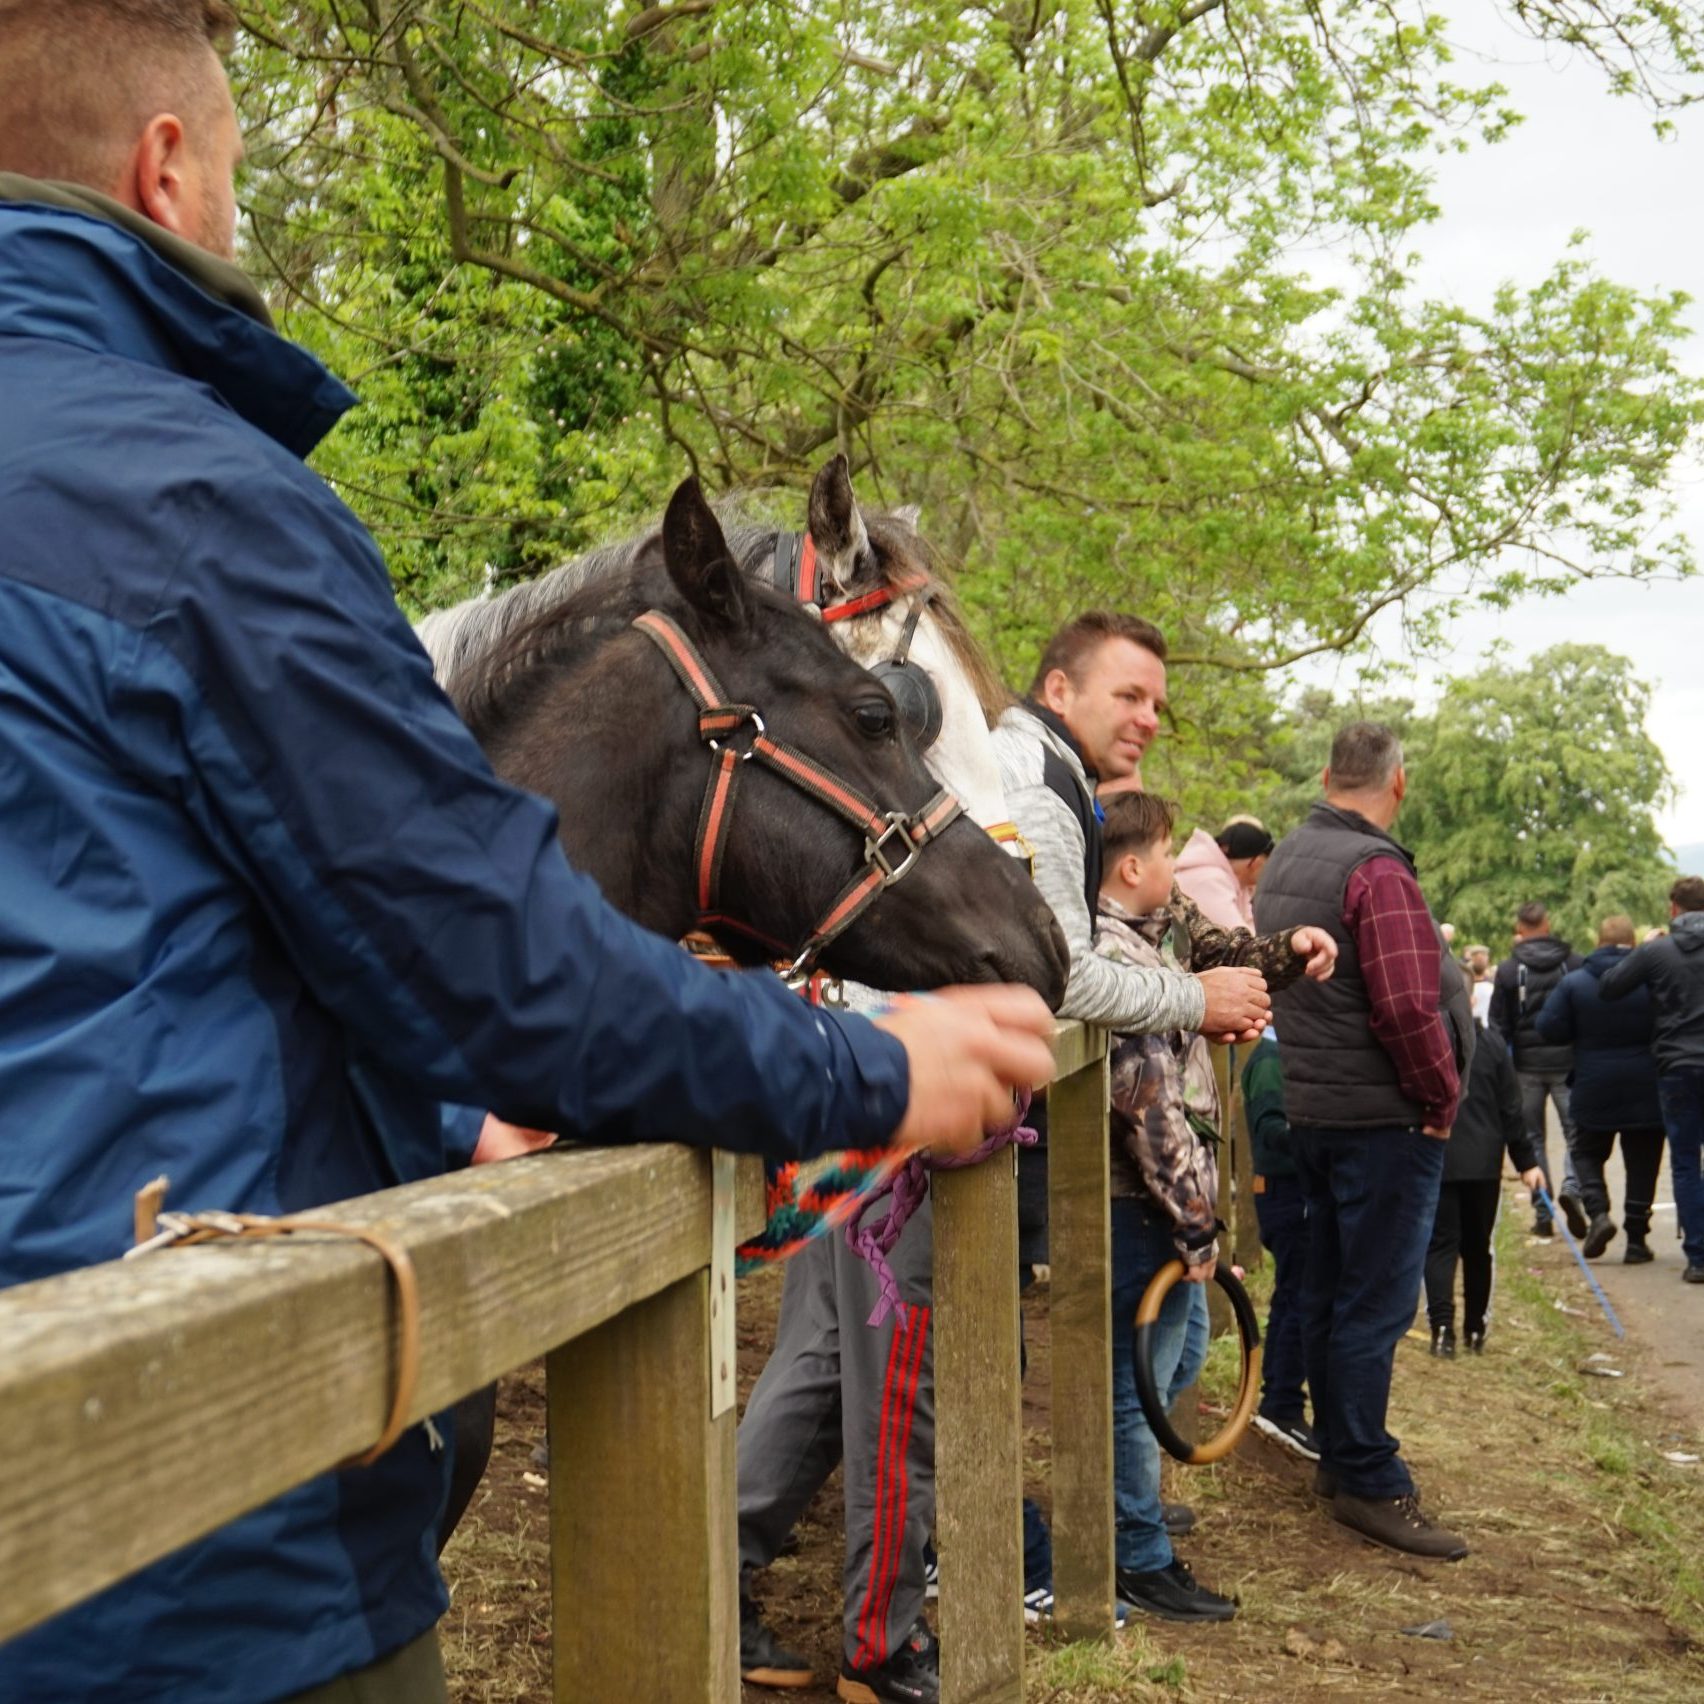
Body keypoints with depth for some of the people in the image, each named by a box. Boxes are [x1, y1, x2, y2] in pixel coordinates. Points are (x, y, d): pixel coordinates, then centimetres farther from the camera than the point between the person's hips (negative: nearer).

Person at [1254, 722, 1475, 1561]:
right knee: (1376, 1302, -3)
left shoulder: (1284, 862, 10)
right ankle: (1369, 1483, 2)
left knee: (1330, 1288, 16)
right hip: (1382, 1115, -9)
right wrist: (1442, 1095, -12)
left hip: (1311, 1107, 9)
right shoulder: (1376, 871, -19)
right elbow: (1408, 1004, -26)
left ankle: (1338, 1455, 26)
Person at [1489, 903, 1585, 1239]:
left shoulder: (1508, 970, -2)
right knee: (1575, 1130, 7)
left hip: (1526, 1064, 0)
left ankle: (1542, 1214, 7)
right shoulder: (1574, 963, -1)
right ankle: (1571, 1187, -19)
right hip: (1567, 1060, 0)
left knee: (1533, 1137, 9)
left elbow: (1498, 1025, -1)